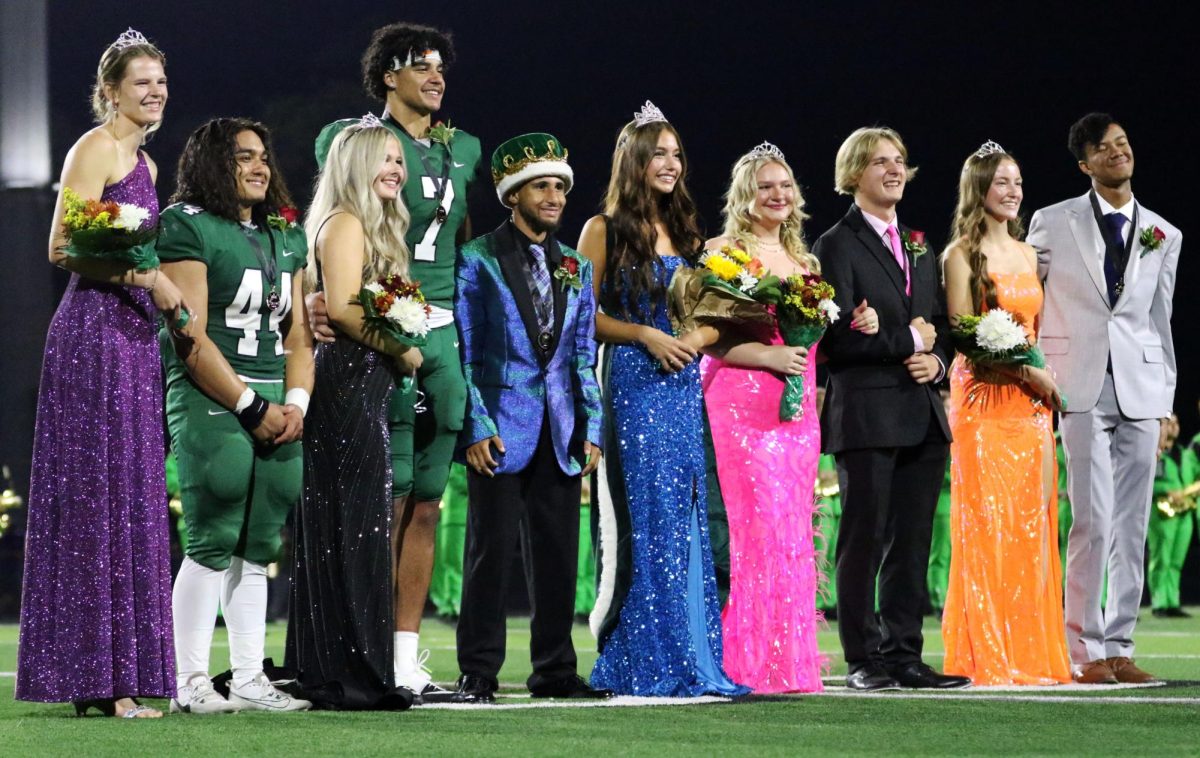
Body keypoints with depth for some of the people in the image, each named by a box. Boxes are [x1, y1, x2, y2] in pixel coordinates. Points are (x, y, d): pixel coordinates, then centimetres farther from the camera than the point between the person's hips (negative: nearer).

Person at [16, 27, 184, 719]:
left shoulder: (146, 163, 20)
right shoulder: (96, 149, -7)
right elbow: (63, 248, -16)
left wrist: (163, 286, 10)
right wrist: (144, 276, -19)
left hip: (134, 337, 9)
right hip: (95, 332, -9)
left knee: (130, 501, 8)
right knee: (98, 497, -8)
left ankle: (116, 678, 10)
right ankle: (97, 680, -8)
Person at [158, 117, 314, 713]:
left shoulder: (286, 236, 18)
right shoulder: (188, 226, -4)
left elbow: (298, 330, 16)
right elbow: (191, 338, -10)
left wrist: (296, 403, 0)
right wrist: (252, 406, -11)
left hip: (277, 406, 7)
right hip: (208, 400, -7)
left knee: (257, 548, 7)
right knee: (213, 541, -10)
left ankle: (250, 680, 9)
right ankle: (190, 682, -7)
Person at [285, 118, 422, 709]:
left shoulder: (376, 226, 22)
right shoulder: (346, 223, -9)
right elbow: (343, 308, -19)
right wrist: (402, 351, -10)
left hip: (362, 386, 10)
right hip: (350, 379, -10)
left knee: (338, 530, 9)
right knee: (355, 527, -10)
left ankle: (322, 668, 11)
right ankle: (355, 675, -10)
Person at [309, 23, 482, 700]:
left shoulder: (462, 149, 19)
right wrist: (320, 295, -16)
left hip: (444, 332, 6)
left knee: (427, 503, 6)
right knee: (388, 498, -9)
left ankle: (408, 656, 10)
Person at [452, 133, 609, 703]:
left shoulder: (575, 266, 14)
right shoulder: (478, 260, -1)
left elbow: (584, 356, 15)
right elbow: (462, 352, -4)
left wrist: (591, 428, 6)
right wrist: (475, 427, -12)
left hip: (560, 433, 5)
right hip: (500, 428, -5)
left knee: (557, 554, 6)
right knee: (491, 550, -3)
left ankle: (554, 670, 13)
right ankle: (478, 673, 1)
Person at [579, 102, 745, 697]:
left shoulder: (686, 234, 17)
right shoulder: (605, 231, 1)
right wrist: (647, 336, -14)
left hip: (684, 385, 6)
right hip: (633, 384, -5)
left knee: (686, 519, 3)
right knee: (645, 520, -8)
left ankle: (689, 659, 6)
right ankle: (647, 663, -4)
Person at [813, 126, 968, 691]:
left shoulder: (918, 247, 19)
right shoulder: (837, 246, -4)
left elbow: (940, 323, 22)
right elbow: (839, 338, -13)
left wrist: (937, 358, 1)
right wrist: (909, 340, -9)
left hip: (922, 415, 6)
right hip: (866, 412, -6)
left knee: (912, 542, 6)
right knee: (865, 539, -4)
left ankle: (905, 655, 10)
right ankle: (864, 661, 1)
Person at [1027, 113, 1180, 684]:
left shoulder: (1164, 236, 13)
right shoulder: (1053, 224, 4)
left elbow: (1160, 319, 16)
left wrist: (1167, 400, 12)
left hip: (1141, 390, 3)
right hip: (1081, 389, -3)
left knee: (1132, 528, 2)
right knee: (1094, 521, -11)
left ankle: (1118, 647, 8)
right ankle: (1084, 650, -5)